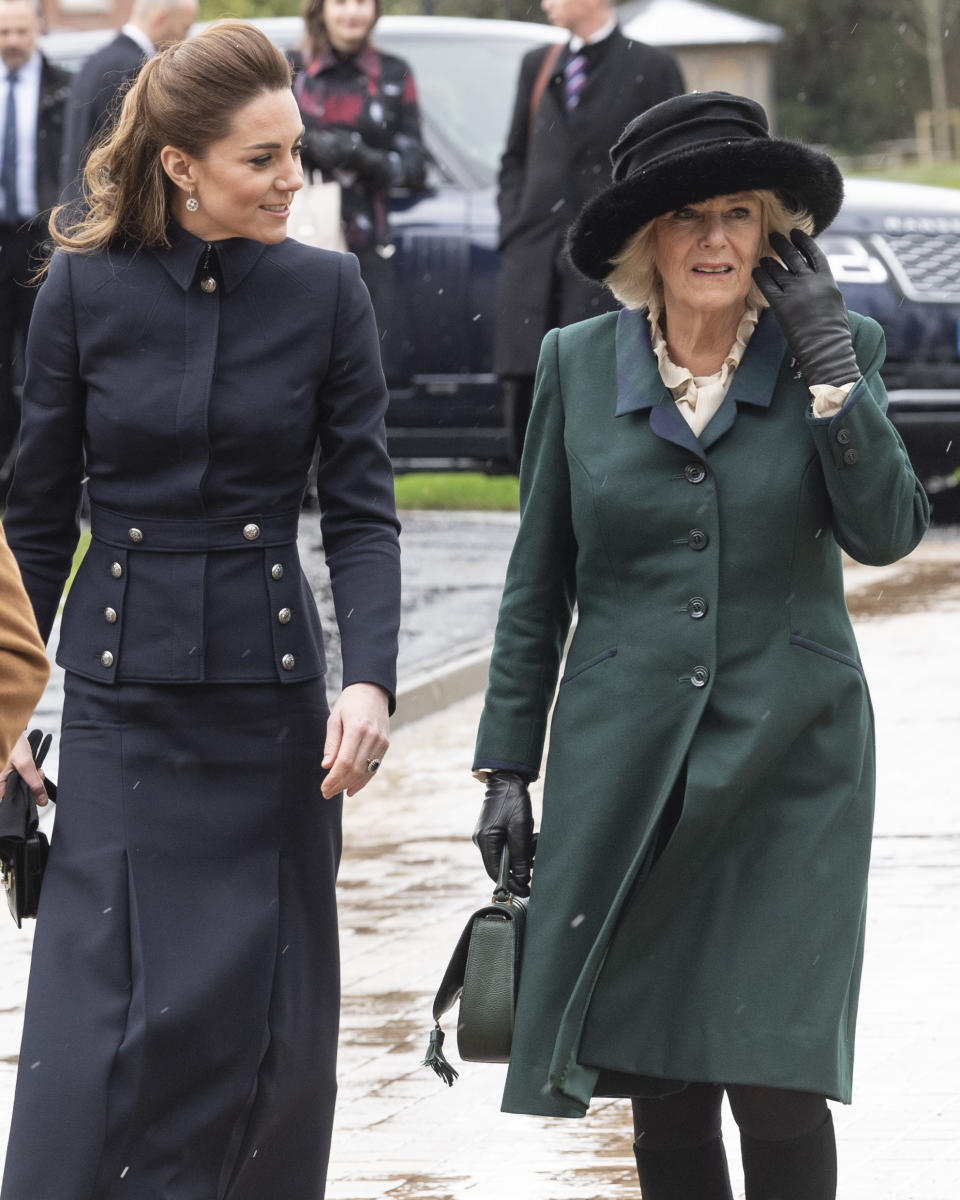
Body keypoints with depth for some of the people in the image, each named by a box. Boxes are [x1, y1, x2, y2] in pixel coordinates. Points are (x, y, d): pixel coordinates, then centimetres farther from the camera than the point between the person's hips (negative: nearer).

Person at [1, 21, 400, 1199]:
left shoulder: (325, 291, 0)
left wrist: (371, 678, -13)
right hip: (121, 692, -1)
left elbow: (361, 512, 1)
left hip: (271, 698, 1)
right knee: (105, 1004, -7)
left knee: (269, 1017, 4)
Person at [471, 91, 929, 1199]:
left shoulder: (833, 351, 2)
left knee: (776, 1087, -8)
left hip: (787, 767, -1)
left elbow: (886, 532, -11)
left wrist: (828, 368, -16)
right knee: (662, 1087, 3)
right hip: (626, 769, 1)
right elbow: (537, 587, 9)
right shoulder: (578, 365, 4)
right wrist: (506, 767, 7)